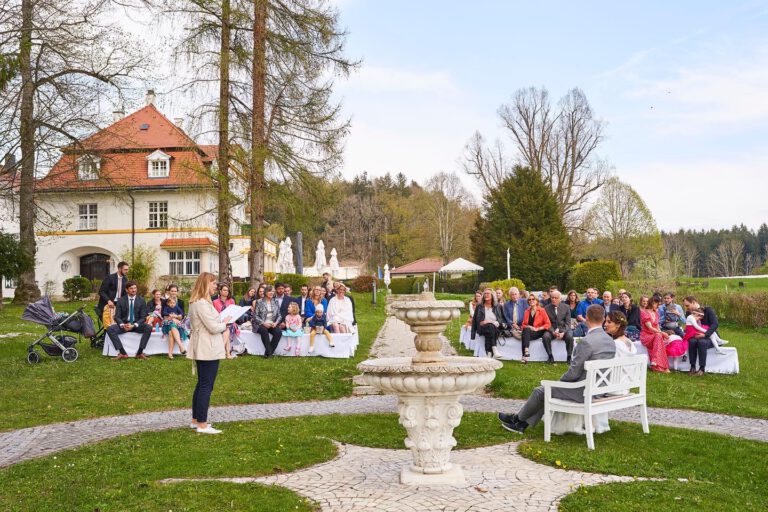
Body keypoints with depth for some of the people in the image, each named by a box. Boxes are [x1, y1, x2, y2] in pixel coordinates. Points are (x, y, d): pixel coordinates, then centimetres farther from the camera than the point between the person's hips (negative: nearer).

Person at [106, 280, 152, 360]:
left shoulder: (141, 301, 0)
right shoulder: (121, 300, 1)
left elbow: (143, 317, -4)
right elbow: (117, 316, -3)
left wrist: (134, 325, -23)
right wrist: (122, 325, -25)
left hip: (136, 325, -1)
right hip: (124, 324, 1)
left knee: (148, 328, -31)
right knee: (110, 329, -27)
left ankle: (139, 353, -23)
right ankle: (122, 353, -26)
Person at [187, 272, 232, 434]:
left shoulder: (196, 302, 13)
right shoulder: (202, 304, -20)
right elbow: (213, 328, -21)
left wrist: (221, 322, 8)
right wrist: (225, 323, -3)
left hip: (202, 349, 11)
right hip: (208, 350, -11)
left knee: (201, 385, 17)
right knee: (206, 386, -5)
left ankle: (196, 420, 25)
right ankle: (202, 425, -1)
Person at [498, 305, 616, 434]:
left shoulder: (587, 342, -23)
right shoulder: (611, 341, 4)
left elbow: (574, 372, -20)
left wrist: (561, 379, 2)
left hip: (583, 391, -9)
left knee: (540, 392, 9)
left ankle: (517, 418, 31)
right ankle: (522, 424, 26)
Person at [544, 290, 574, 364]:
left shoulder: (566, 307, 2)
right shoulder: (546, 308, 1)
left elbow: (568, 323, -2)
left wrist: (563, 332, -20)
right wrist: (553, 332, -21)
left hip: (564, 329, 0)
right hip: (552, 330, 0)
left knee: (570, 337, -31)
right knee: (546, 337, -31)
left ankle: (569, 357, -13)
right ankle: (550, 356, -12)